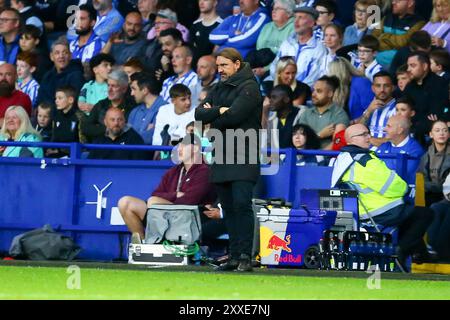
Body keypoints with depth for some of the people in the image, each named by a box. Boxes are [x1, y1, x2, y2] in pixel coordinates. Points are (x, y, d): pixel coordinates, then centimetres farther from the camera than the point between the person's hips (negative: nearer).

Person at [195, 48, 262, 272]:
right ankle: (234, 256, 9)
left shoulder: (249, 87, -5)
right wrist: (219, 111, -11)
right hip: (222, 157, 8)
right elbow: (199, 114, 8)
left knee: (241, 204, -14)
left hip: (243, 157, -8)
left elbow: (234, 115, -18)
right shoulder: (218, 89, 20)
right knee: (228, 207, 7)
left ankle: (245, 256, -15)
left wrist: (211, 116, 0)